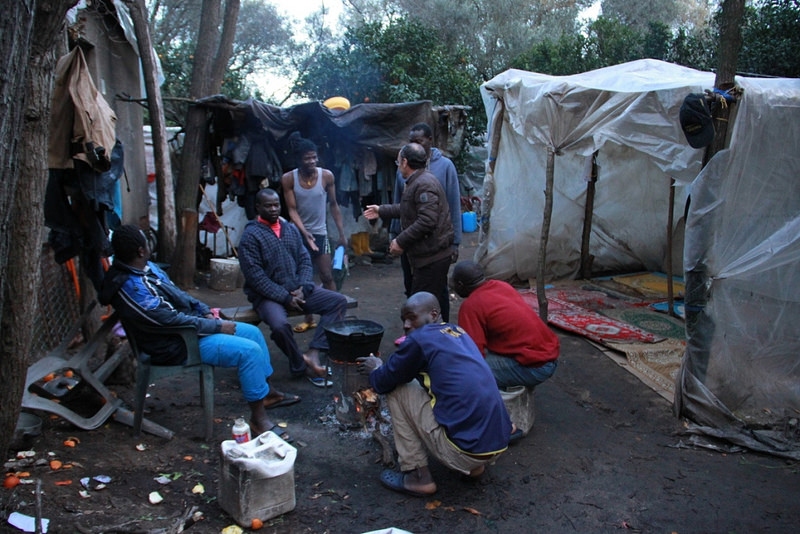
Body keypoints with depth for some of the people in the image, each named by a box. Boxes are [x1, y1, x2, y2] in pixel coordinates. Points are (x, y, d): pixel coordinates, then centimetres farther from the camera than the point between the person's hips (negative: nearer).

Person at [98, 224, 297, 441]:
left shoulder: (147, 267, 4)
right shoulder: (131, 288, -27)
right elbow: (173, 320, -25)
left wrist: (206, 311, 4)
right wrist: (218, 326, -18)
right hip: (177, 346, -11)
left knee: (253, 332, 10)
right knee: (249, 351, -21)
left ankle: (268, 393, 24)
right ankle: (258, 419, -9)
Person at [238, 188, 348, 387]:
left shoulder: (291, 229, 12)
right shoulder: (250, 235, -7)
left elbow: (305, 260, 10)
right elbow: (255, 276, -14)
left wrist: (302, 288, -8)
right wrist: (285, 298, -18)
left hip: (297, 290, 6)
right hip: (267, 295, -6)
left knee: (339, 301, -9)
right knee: (280, 325, -36)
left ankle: (312, 353, -21)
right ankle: (302, 367, -9)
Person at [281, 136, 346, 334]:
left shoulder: (326, 176, -8)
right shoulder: (289, 179, -9)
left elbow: (333, 205, 0)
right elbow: (292, 209, -10)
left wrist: (342, 234, -1)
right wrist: (305, 233, -24)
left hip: (320, 232, -1)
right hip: (299, 233, 1)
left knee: (327, 277, -2)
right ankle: (309, 319, 19)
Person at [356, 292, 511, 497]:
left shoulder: (419, 338, -9)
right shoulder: (459, 332, 14)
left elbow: (383, 384, 0)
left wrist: (376, 369, 23)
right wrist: (383, 368, 29)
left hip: (465, 451, -8)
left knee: (396, 391, 4)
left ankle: (417, 476, 8)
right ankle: (473, 465, 21)